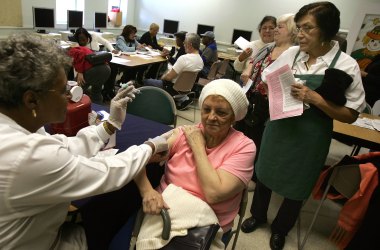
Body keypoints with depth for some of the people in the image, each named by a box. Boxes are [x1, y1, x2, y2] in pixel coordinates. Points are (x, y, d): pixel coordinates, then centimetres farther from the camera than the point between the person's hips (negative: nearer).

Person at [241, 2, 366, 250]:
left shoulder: (346, 65, -13)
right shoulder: (291, 53, -5)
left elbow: (350, 115, -10)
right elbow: (266, 83, 8)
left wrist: (316, 99, -24)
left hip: (309, 139, -2)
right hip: (278, 129, 3)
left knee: (296, 188, 15)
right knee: (264, 174, 19)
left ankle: (280, 229, 45)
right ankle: (258, 215, 48)